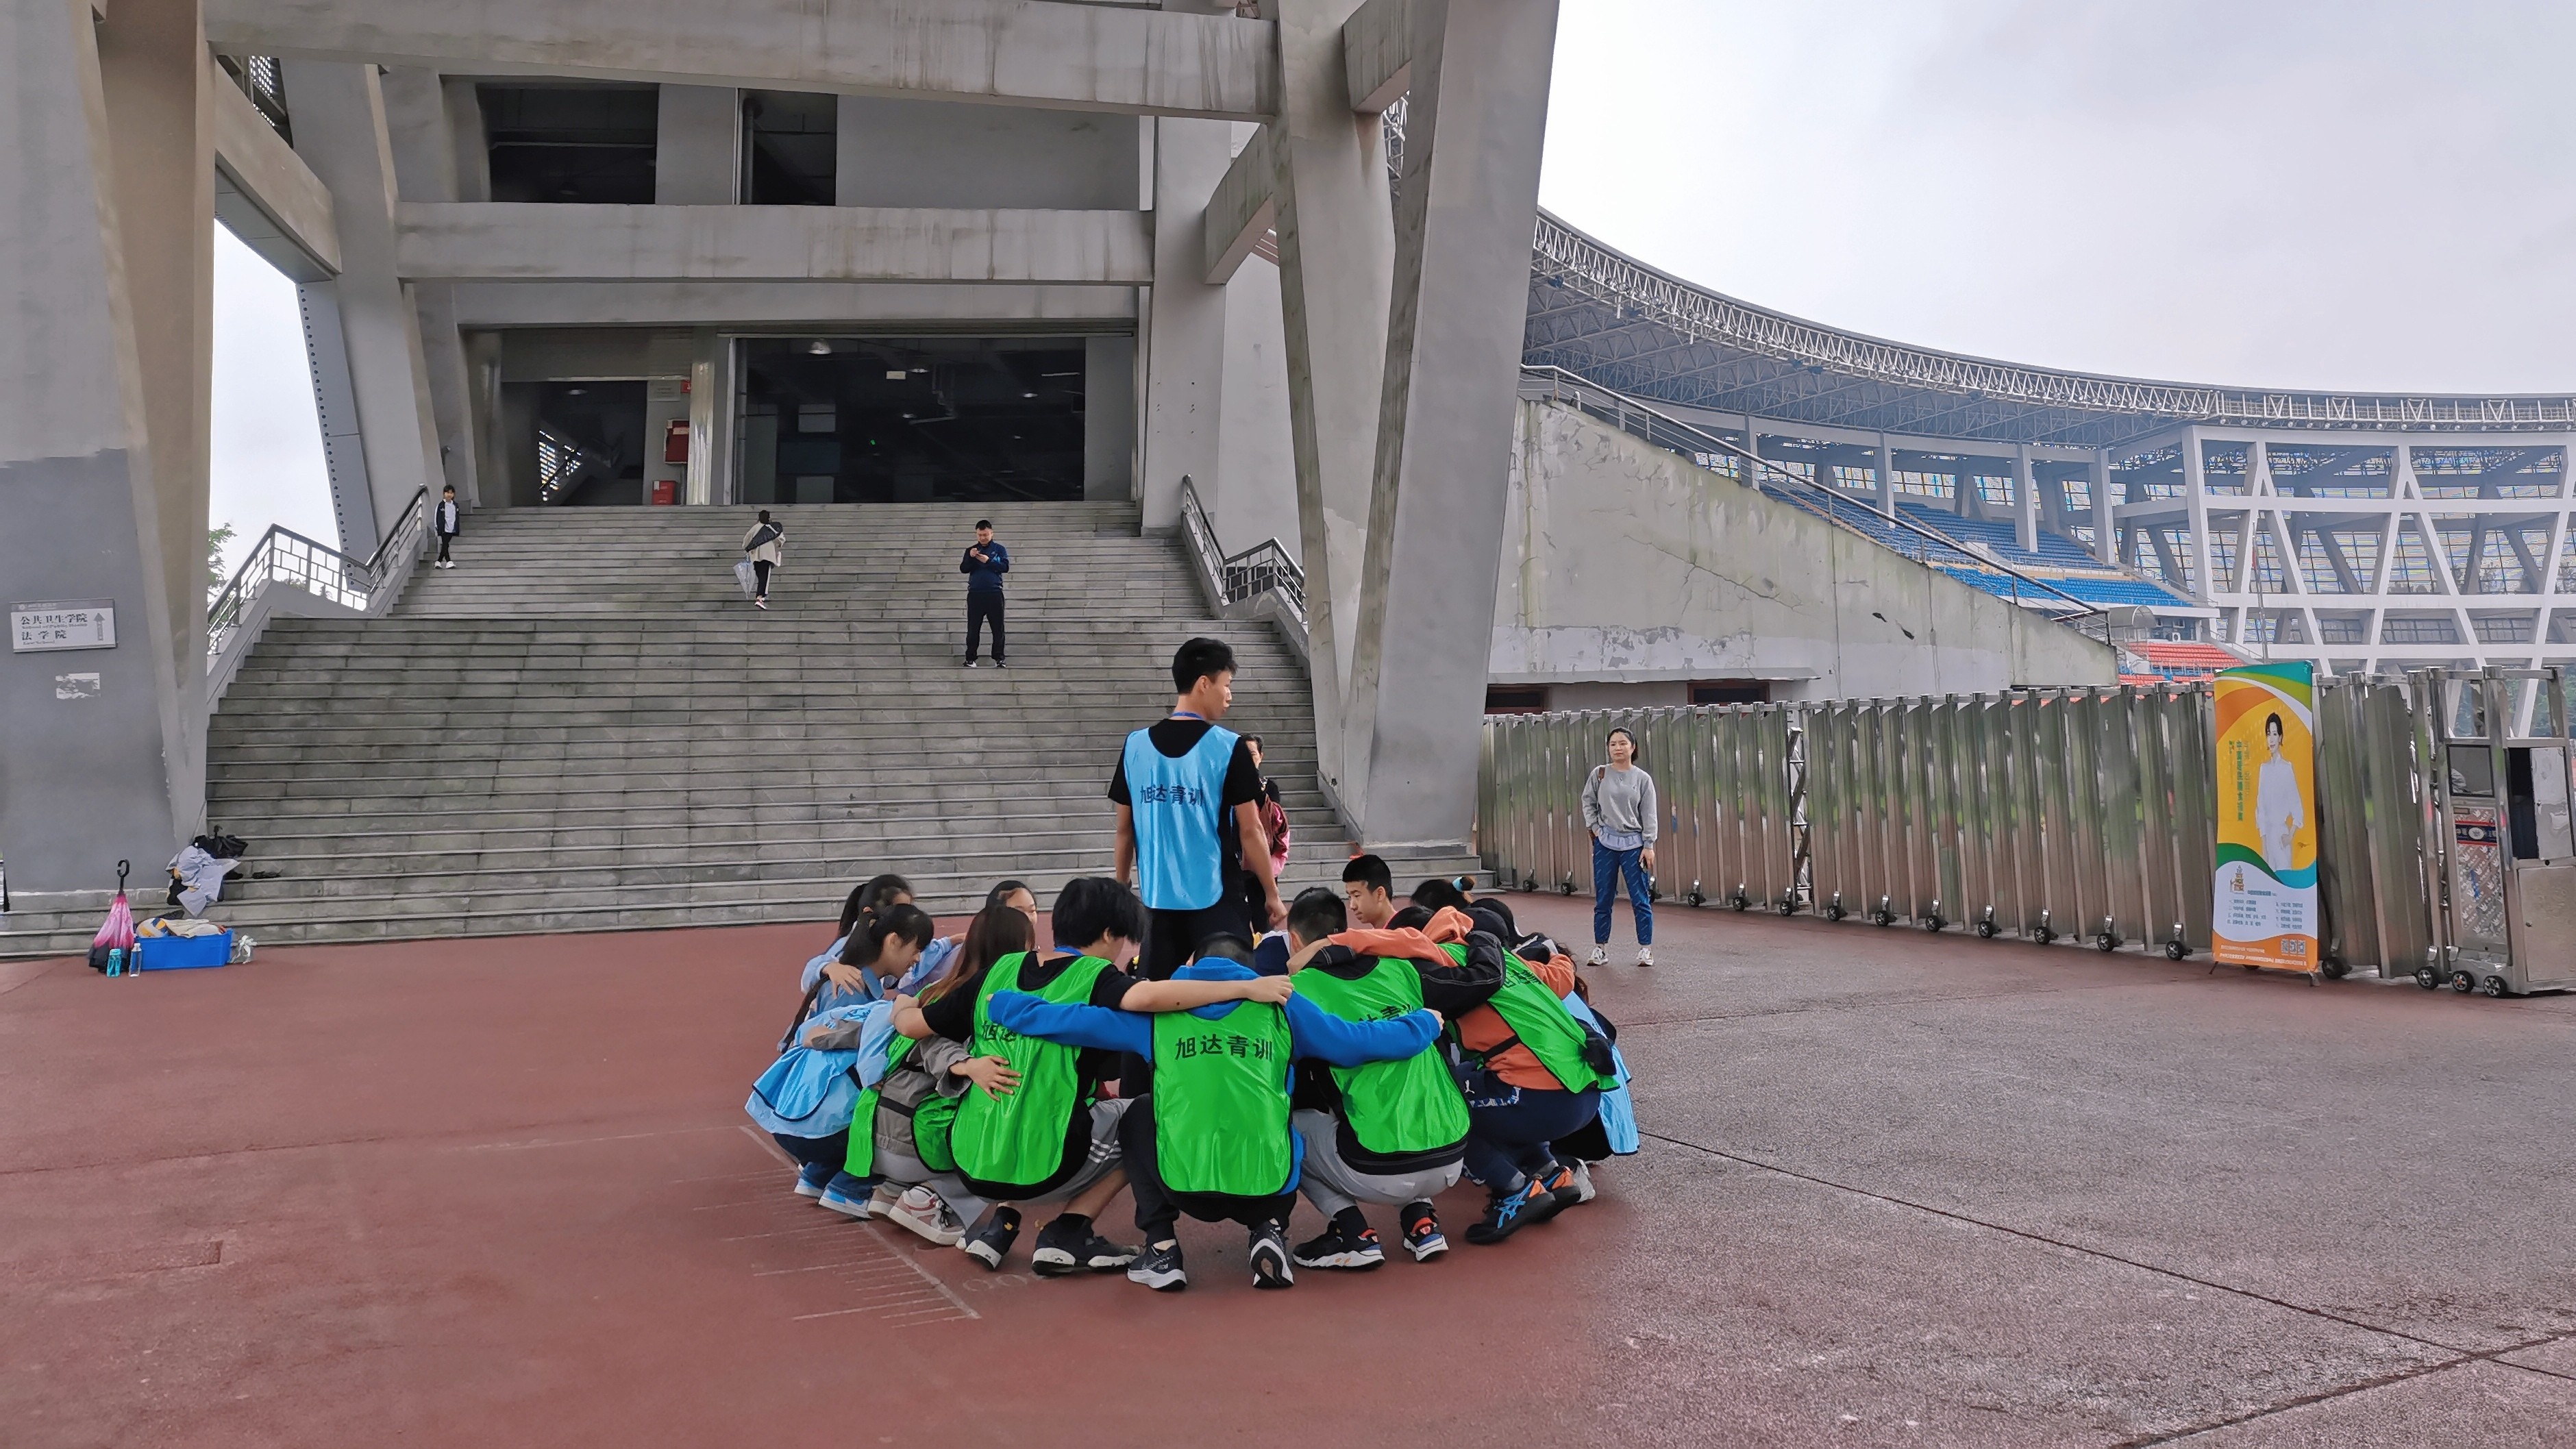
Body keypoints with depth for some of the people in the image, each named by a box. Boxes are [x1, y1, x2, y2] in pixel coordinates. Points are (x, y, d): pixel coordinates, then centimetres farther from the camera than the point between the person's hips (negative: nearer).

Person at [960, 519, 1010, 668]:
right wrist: (970, 558, -16)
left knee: (998, 628, -1)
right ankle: (970, 659, 7)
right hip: (975, 594, 1)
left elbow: (1005, 567, -6)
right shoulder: (971, 550, 10)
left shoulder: (999, 549, 5)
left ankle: (999, 659, 3)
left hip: (994, 594, -1)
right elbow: (963, 569, 2)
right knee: (973, 629, 3)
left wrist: (988, 561, -17)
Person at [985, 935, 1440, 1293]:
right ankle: (1269, 1231, 11)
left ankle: (1161, 1249, 17)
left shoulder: (1159, 1007, 11)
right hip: (1268, 1188, 1)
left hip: (1183, 1185, 0)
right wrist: (1425, 1022, 29)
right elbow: (1365, 1042, 11)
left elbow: (1055, 1019, 15)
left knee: (1138, 1117, 30)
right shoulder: (1279, 1005, 10)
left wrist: (1002, 1003, 33)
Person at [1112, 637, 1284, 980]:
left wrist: (1122, 888, 20)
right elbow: (1250, 831, -6)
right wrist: (1272, 894, 3)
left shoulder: (1135, 746, 3)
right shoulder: (1228, 747, -8)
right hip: (1216, 898, -4)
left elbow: (1125, 829, 8)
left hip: (1158, 899, 4)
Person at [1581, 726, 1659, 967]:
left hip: (1633, 843, -1)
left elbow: (1649, 815, 0)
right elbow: (1588, 801, 12)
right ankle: (1600, 948, 14)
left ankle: (1645, 949, 6)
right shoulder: (1599, 774, 2)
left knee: (1640, 898, -1)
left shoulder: (1643, 779, 1)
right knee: (1602, 899, 5)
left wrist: (1648, 846, -5)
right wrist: (1594, 828, 1)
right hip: (1605, 843, 1)